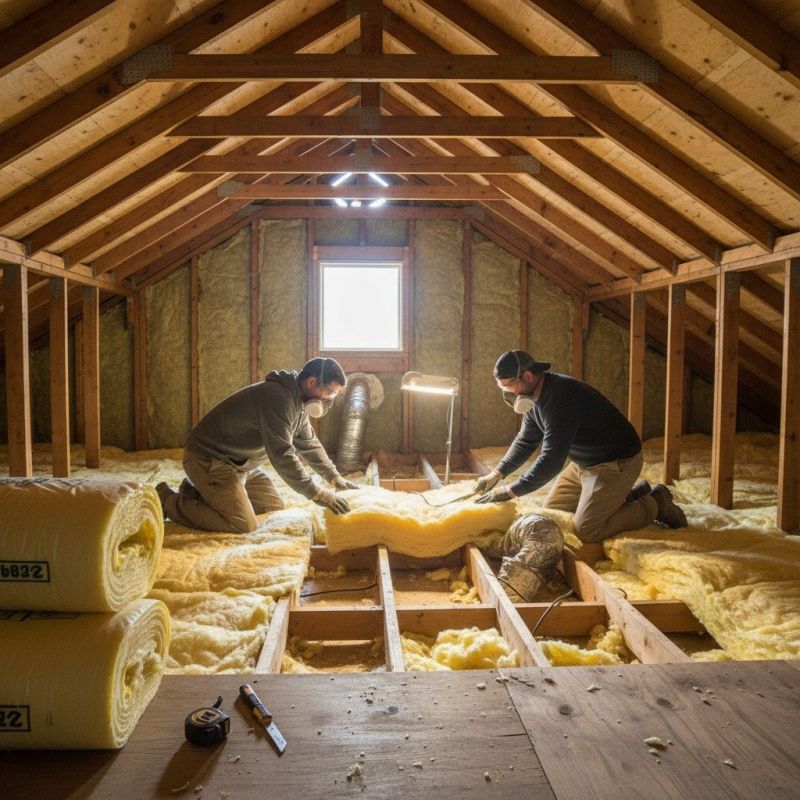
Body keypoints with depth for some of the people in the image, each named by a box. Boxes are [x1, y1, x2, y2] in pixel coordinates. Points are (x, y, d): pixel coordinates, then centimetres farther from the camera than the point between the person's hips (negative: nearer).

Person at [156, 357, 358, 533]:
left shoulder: (298, 400, 4)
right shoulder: (277, 399, -28)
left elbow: (309, 443, 17)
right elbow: (282, 456, -32)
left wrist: (335, 477, 12)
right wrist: (318, 494, -27)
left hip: (239, 462, 10)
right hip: (208, 459, -10)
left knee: (274, 506, 10)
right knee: (243, 524, -16)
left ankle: (199, 493, 18)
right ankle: (167, 500, -2)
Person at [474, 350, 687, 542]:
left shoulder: (560, 398, -32)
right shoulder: (536, 396, 0)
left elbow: (551, 460, -33)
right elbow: (525, 441, 11)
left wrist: (510, 491, -27)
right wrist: (497, 473, -1)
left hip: (617, 463, -10)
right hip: (585, 463, 10)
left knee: (587, 531, -14)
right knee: (552, 509, 12)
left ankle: (655, 505, 6)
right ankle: (627, 496, 21)